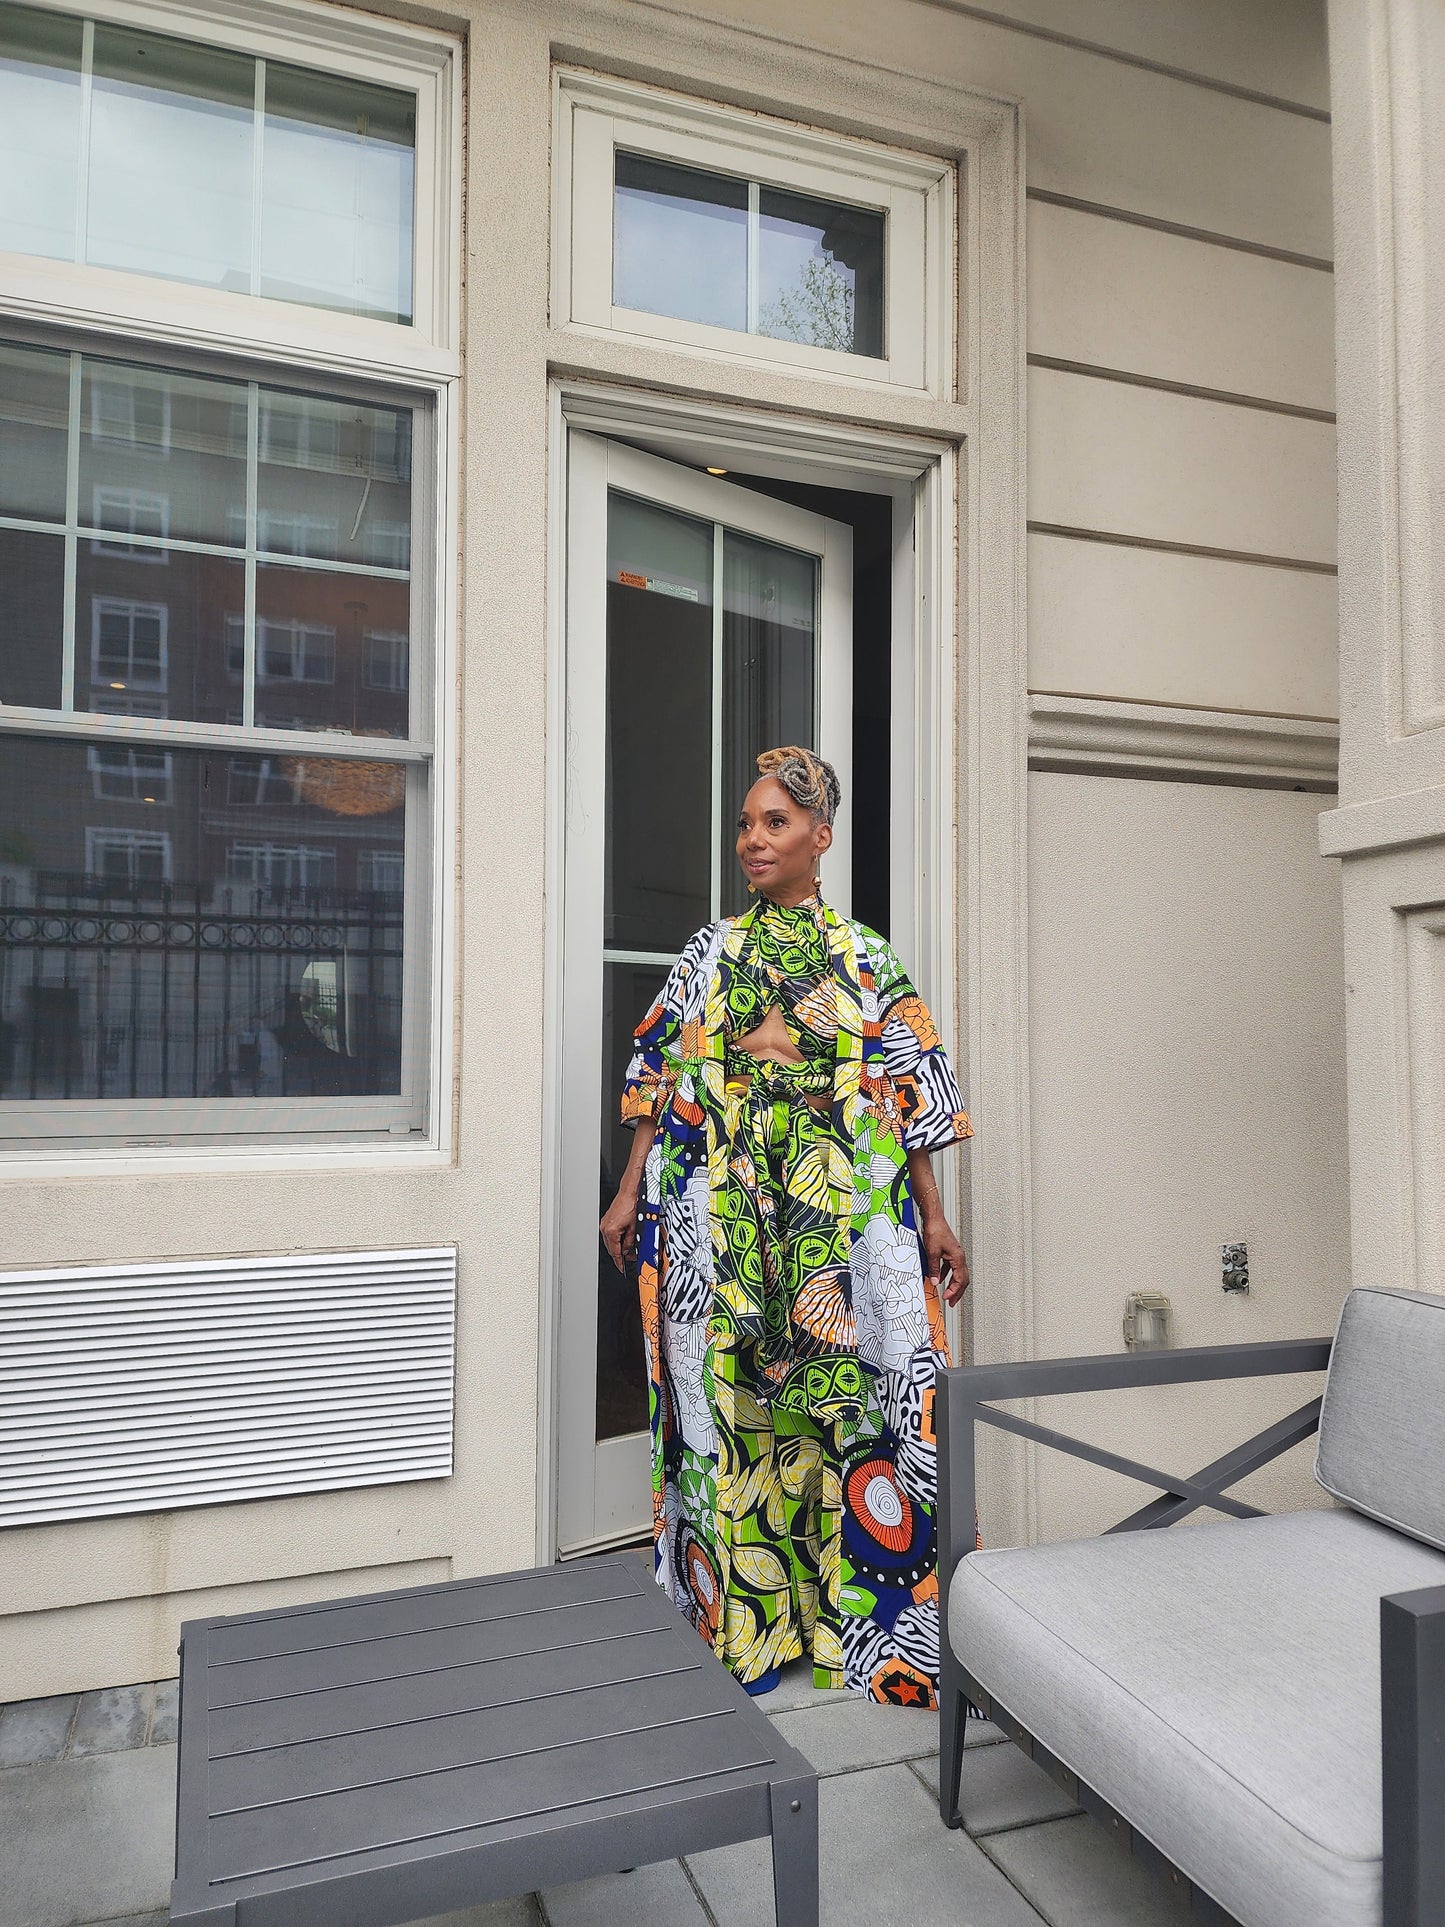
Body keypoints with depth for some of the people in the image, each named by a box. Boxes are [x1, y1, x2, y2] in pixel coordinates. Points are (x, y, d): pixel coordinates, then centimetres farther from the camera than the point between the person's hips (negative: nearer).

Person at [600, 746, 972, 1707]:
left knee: (853, 1387, -4)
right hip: (720, 1198, 2)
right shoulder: (710, 952, 12)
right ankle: (742, 1609, 21)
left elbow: (906, 1097, 4)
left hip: (844, 1200, -1)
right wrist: (630, 1192, 6)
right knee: (728, 1386, 4)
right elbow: (665, 1082, 11)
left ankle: (872, 1614, 14)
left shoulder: (866, 959, 8)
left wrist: (934, 1219, -3)